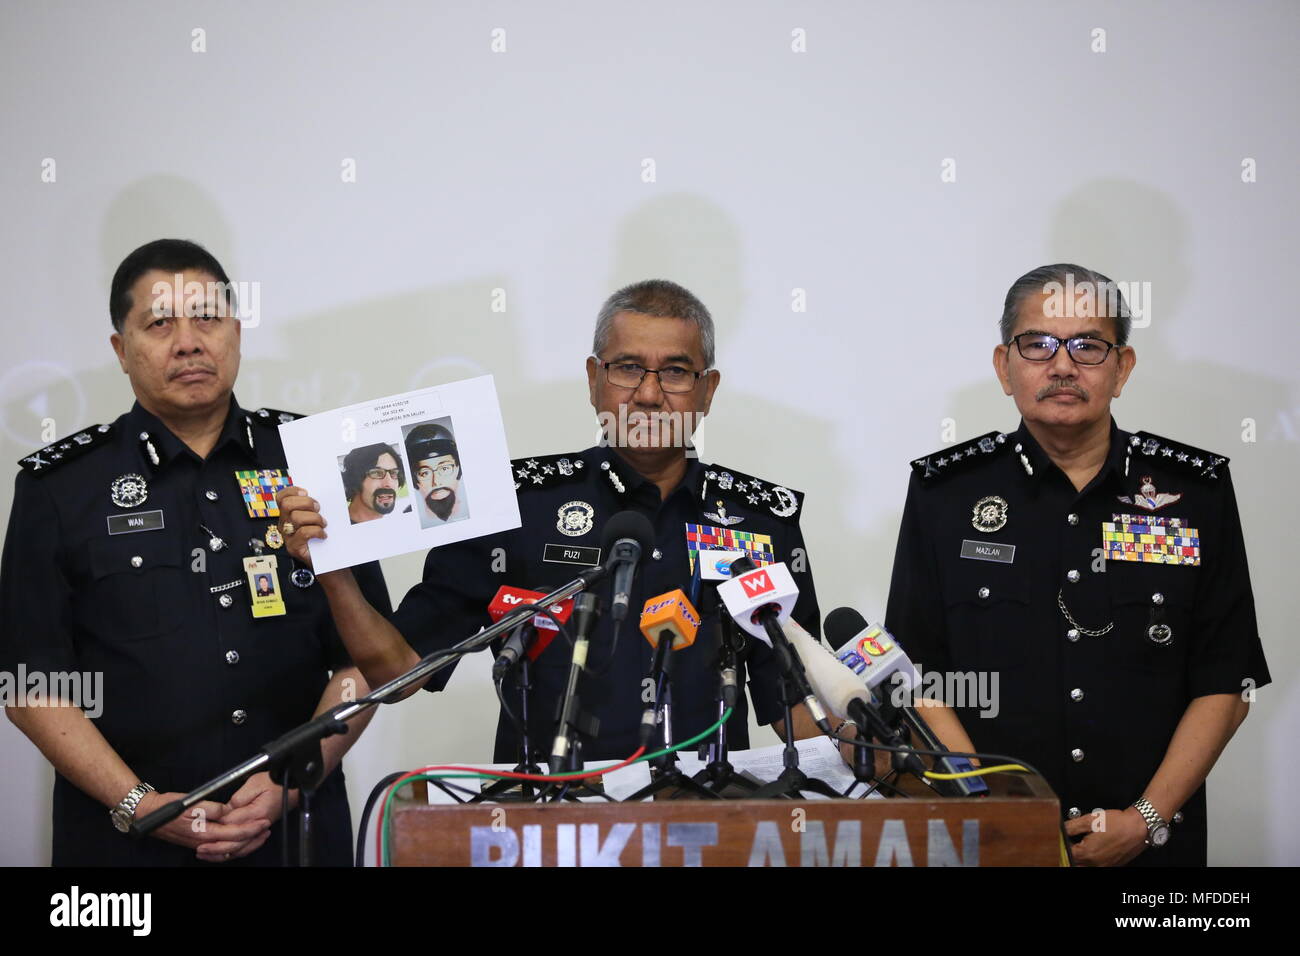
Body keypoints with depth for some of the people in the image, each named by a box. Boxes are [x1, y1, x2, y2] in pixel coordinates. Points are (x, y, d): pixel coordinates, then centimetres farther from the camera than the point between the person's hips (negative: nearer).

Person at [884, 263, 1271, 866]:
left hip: (1150, 846, 1)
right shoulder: (946, 492, -2)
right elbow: (917, 679, -4)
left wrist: (1147, 819, -11)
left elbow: (1227, 684, -1)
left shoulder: (1197, 492, 0)